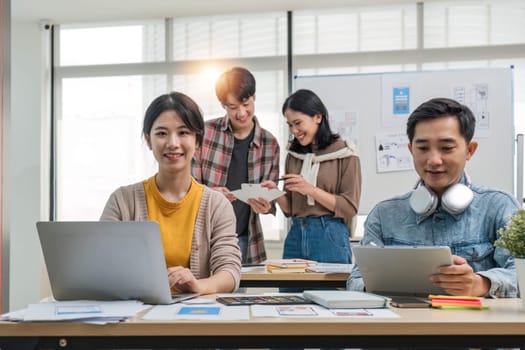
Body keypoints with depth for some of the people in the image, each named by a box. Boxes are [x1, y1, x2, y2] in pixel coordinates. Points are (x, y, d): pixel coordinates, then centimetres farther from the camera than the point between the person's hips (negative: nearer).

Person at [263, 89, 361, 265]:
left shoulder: (345, 155, -4)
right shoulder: (293, 155, 11)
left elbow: (349, 208, -8)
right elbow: (289, 209, 13)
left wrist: (311, 190, -16)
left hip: (329, 238, -4)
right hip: (295, 236, 4)